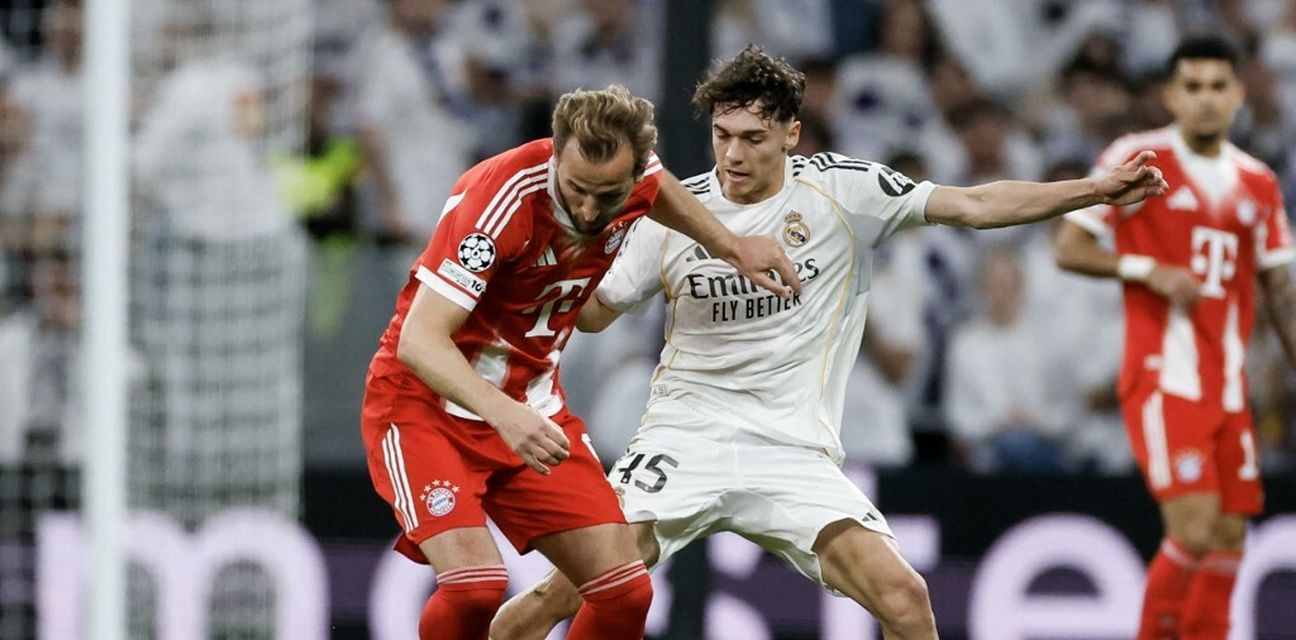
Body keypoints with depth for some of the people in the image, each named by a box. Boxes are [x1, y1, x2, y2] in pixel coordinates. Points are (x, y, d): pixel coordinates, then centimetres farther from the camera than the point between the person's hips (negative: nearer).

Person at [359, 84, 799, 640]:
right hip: (426, 401, -6)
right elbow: (418, 340, -34)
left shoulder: (629, 175, -11)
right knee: (474, 584, -27)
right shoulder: (499, 199, -30)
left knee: (625, 591, -3)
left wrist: (730, 248, 18)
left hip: (532, 403, 6)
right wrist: (503, 413, -47)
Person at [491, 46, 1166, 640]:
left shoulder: (842, 189, -2)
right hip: (686, 437, 0)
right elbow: (593, 311, 11)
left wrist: (1096, 189, -10)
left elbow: (973, 204, -2)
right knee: (573, 586, -18)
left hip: (793, 449, 0)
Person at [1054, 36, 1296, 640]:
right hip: (1163, 378, -6)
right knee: (1194, 527, -16)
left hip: (1227, 383, 6)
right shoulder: (1138, 159, -3)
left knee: (1230, 535, 4)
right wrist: (1151, 270, -16)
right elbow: (1068, 248, -3)